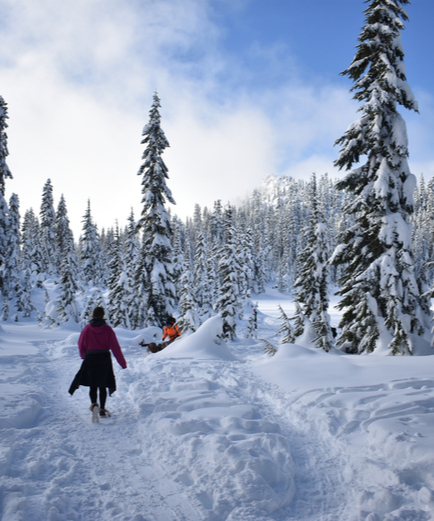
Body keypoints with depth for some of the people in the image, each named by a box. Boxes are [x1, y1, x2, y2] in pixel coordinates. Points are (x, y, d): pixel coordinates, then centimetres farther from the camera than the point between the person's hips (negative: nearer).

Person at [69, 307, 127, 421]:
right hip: (104, 359, 0)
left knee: (93, 385, 6)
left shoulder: (87, 329, -4)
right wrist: (122, 362, -3)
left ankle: (94, 404, -20)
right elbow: (115, 347, -8)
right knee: (103, 385, 13)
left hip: (90, 359, 0)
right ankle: (102, 409, 15)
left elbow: (81, 345, 5)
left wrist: (84, 356, 23)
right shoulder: (107, 329, -7)